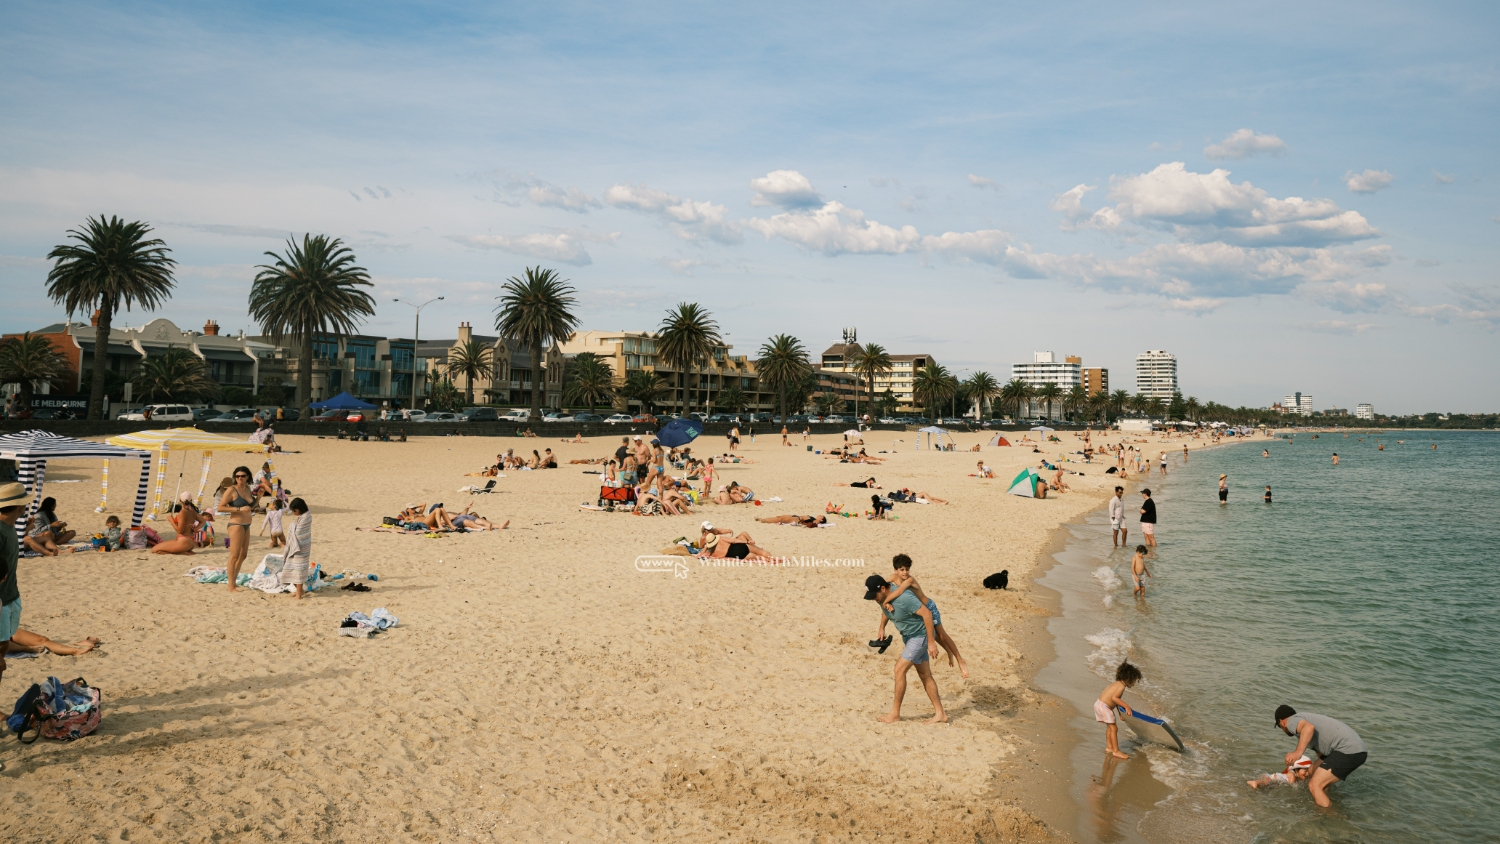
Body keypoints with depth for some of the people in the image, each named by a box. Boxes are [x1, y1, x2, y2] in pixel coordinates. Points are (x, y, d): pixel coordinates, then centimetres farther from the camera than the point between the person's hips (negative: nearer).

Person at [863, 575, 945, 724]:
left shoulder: (903, 598, -32)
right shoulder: (883, 598, -5)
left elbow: (927, 613, -30)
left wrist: (931, 642, -29)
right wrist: (882, 629, 13)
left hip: (920, 635, -9)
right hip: (908, 636, 9)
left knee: (900, 669, -11)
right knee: (925, 674, 11)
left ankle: (895, 713, -1)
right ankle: (940, 713, 18)